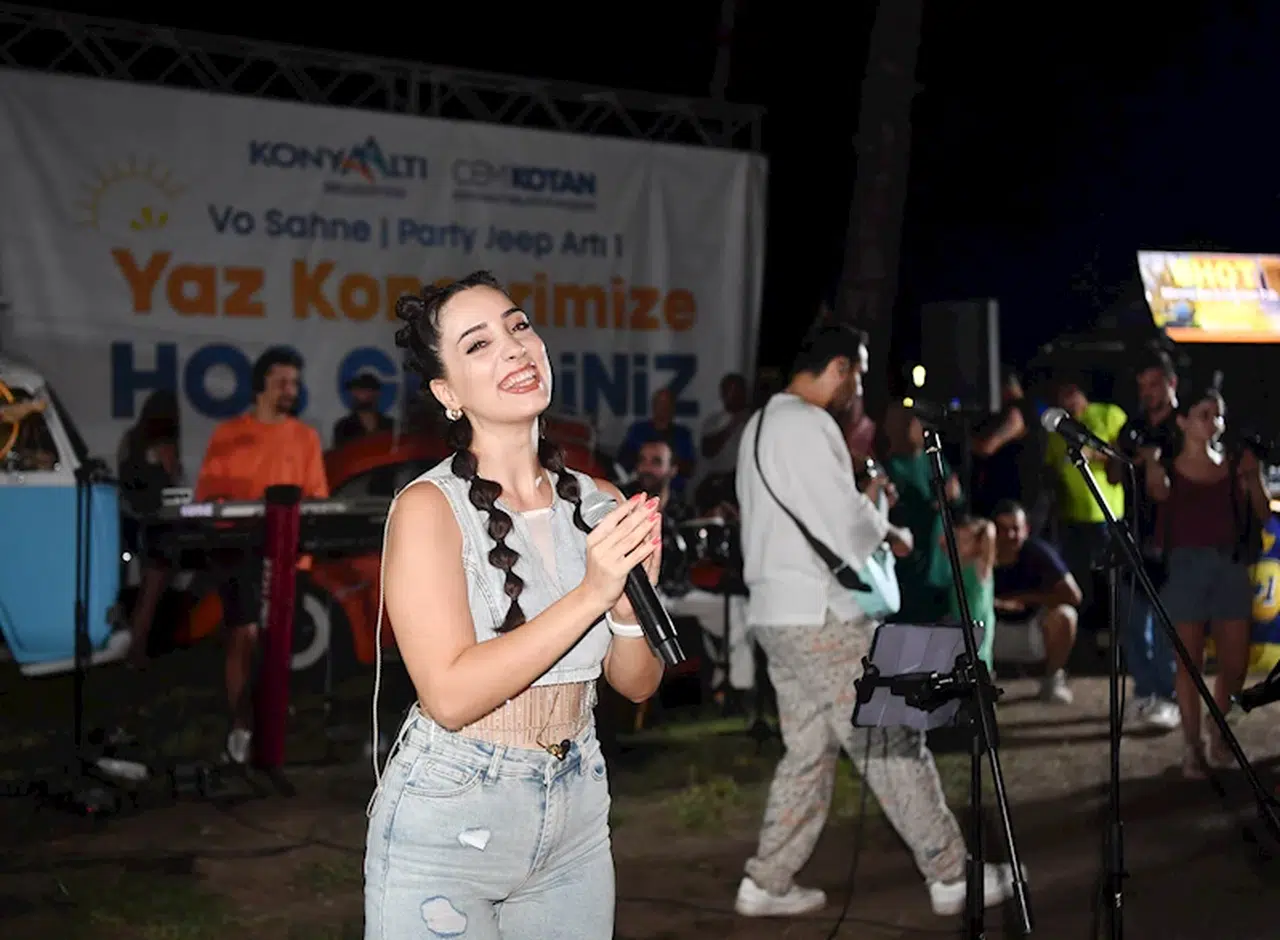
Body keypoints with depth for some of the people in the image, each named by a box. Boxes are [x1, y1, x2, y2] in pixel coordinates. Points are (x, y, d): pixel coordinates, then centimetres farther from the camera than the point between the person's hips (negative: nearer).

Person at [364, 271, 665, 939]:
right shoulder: (429, 508, -14)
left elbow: (637, 684, 5)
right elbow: (451, 697, -22)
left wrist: (631, 603, -16)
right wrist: (590, 594, -26)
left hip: (575, 819, 5)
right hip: (447, 831, -5)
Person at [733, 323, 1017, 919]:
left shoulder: (760, 425, 16)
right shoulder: (809, 424, -14)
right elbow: (847, 523, -16)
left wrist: (872, 528, 13)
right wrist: (891, 535, 3)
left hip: (775, 614, 10)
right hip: (822, 616, -9)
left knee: (808, 751, 13)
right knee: (892, 744, -2)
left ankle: (767, 884, 13)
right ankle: (951, 875, 6)